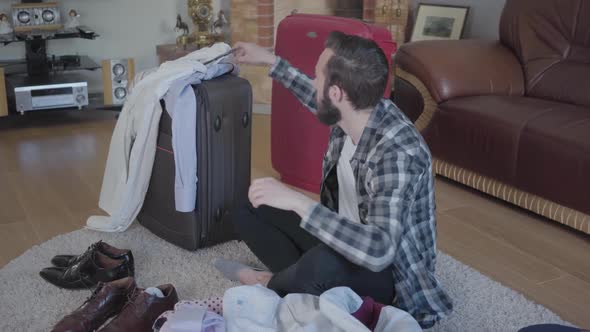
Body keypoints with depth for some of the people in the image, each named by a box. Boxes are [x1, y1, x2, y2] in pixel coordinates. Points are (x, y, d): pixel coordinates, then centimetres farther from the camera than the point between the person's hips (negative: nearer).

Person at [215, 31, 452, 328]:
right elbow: (319, 101, 16)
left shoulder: (397, 153, -34)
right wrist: (271, 61, 21)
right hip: (347, 238, 8)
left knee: (323, 263, -41)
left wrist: (298, 202, -44)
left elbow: (378, 251, -44)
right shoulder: (353, 111, -10)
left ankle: (269, 285, -7)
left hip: (390, 272, -8)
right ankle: (301, 284, -8)